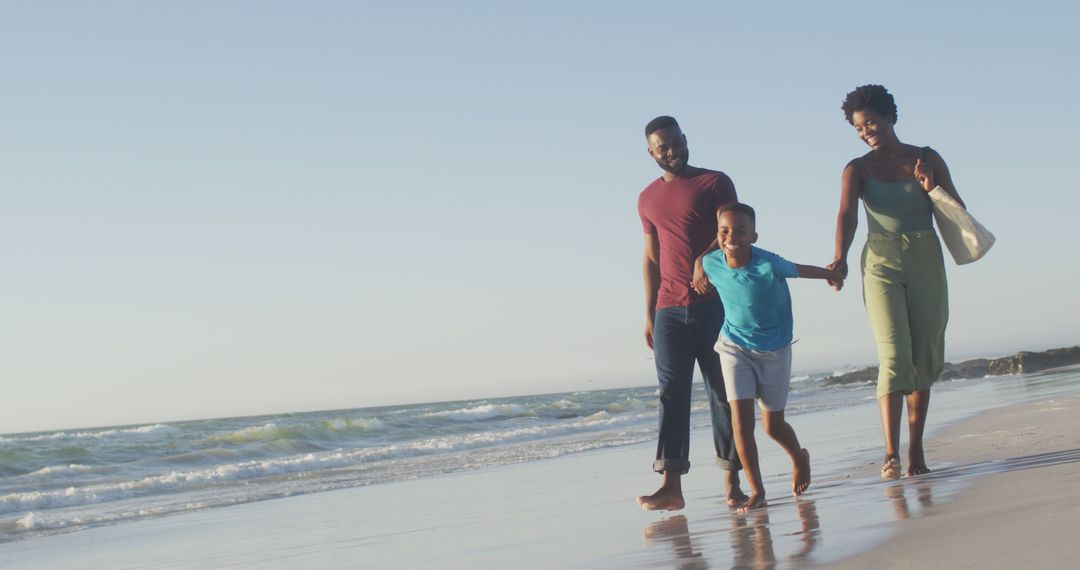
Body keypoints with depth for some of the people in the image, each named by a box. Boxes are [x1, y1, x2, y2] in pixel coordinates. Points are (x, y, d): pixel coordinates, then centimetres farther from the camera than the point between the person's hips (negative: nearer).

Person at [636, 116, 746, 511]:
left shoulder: (715, 183, 4)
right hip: (669, 310, 3)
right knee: (671, 393, -6)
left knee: (722, 393, 0)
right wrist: (649, 314, 14)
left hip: (714, 303, -3)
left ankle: (732, 483, 4)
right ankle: (671, 486, -11)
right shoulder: (648, 199, 15)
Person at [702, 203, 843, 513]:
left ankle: (799, 458, 43)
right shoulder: (711, 264, -17)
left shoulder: (769, 264, -26)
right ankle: (756, 490, 0)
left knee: (773, 425, 9)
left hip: (774, 350, -2)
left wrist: (832, 274, 10)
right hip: (734, 347, 2)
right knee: (741, 420, -12)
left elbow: (803, 270, -6)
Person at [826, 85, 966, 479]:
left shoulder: (926, 159, 8)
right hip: (882, 264, -2)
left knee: (924, 357, 2)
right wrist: (840, 258, -30)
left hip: (926, 261, 2)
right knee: (894, 356, -14)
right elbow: (847, 214, -12)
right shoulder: (857, 169, 4)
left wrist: (932, 189, -11)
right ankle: (891, 453, -19)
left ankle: (916, 449, 10)